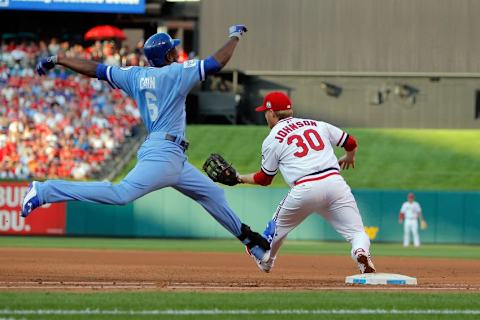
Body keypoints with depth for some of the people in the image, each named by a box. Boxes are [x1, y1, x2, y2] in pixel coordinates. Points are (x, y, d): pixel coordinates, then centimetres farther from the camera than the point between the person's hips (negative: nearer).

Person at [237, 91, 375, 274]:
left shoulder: (271, 140, 10)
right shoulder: (317, 125, 19)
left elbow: (264, 179, 18)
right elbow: (350, 143, 25)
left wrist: (240, 178, 35)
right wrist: (349, 158, 48)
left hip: (305, 189, -2)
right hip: (335, 182, 2)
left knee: (279, 225, 26)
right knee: (356, 233, 1)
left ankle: (264, 261, 46)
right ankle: (361, 252, -32)